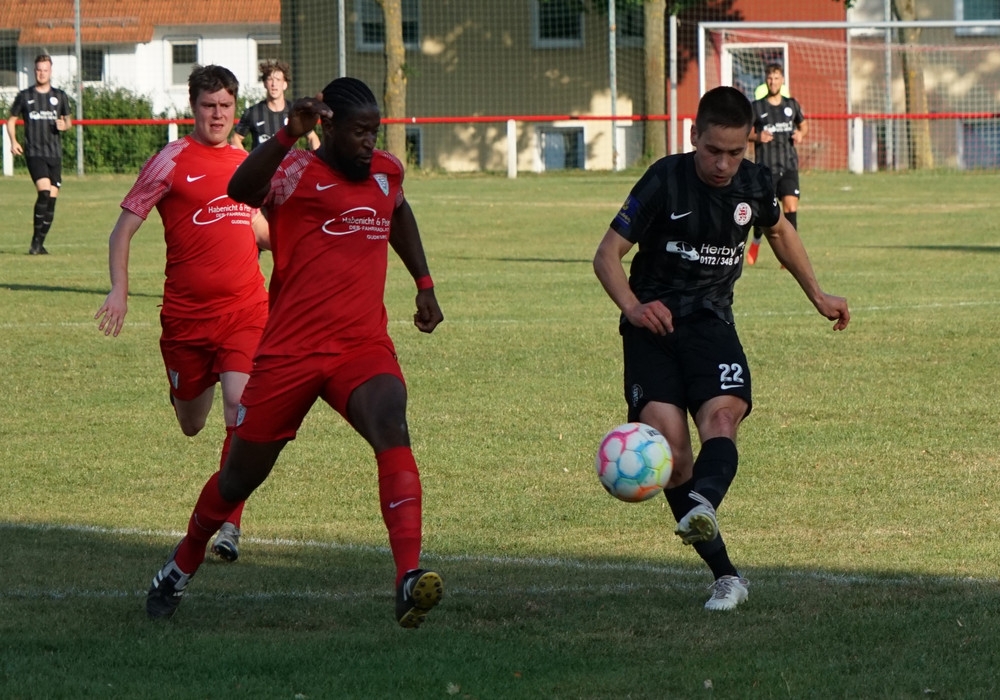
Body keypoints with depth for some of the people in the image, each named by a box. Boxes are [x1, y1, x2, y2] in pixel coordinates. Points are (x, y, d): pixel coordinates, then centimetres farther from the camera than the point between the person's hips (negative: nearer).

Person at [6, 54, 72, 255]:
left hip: (55, 154, 3)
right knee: (44, 191, -22)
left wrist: (64, 125, -4)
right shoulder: (25, 96, 5)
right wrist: (13, 141, -4)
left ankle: (40, 243, 10)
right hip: (34, 153, -3)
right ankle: (35, 241, -16)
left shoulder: (59, 96, 10)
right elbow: (11, 120, 13)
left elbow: (68, 121, 20)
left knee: (52, 199, 0)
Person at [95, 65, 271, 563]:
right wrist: (118, 289, -14)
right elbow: (124, 227, -3)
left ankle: (229, 526, -14)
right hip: (186, 312, -2)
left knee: (239, 405, -18)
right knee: (191, 425, 12)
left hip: (245, 310, 2)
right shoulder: (172, 161, -4)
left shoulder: (246, 163, 11)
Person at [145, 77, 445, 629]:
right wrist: (289, 136, -46)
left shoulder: (387, 171, 10)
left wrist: (423, 283, 31)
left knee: (391, 427, -29)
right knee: (242, 476, 11)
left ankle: (409, 580, -40)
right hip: (291, 350, -3)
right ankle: (182, 567, 41)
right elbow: (242, 189, -33)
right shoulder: (298, 173, -9)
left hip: (364, 346, 3)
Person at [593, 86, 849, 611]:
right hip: (654, 326, -3)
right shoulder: (664, 181, -10)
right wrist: (632, 307, -26)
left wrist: (817, 296, 30)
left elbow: (779, 232, 26)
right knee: (667, 436, -18)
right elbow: (607, 255, -8)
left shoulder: (752, 184, 3)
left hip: (711, 322, 3)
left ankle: (703, 508, -56)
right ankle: (724, 575, -12)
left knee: (722, 415, -28)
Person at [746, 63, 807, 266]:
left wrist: (800, 133, 0)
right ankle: (755, 243, 32)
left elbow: (803, 124, 23)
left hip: (789, 165, 1)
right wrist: (757, 137, -13)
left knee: (791, 205, -13)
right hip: (766, 166, -1)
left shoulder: (792, 105, 8)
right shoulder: (757, 107, 1)